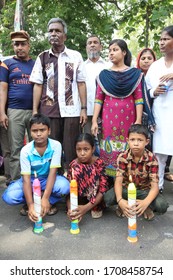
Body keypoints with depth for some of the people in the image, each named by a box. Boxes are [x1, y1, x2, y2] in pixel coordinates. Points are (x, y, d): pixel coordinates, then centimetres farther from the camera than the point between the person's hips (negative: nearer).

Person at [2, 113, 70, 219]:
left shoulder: (56, 145, -20)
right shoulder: (26, 150, -19)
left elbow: (53, 172, -25)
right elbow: (26, 178, -23)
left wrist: (45, 198, -35)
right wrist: (30, 204, -35)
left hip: (48, 179, 0)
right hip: (31, 179, 1)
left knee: (64, 186, -34)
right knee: (9, 196, -25)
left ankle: (51, 202, 0)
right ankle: (32, 201, 4)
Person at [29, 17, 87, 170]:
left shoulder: (76, 56, 6)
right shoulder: (42, 57, 10)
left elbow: (81, 84, 5)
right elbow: (38, 85, 8)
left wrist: (84, 109, -1)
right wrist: (35, 110, 1)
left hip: (71, 110, -1)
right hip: (49, 110, 2)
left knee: (71, 150, 1)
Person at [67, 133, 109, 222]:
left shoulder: (99, 163, -22)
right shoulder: (73, 165, -18)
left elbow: (103, 189, -27)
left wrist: (87, 207, -38)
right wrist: (70, 209, -41)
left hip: (95, 196, -1)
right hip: (81, 196, 1)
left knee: (92, 170, -32)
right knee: (76, 169, -29)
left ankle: (97, 207, -15)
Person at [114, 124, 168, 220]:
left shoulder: (152, 159, -20)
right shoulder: (123, 157, -18)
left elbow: (155, 185, -24)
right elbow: (118, 181, -25)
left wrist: (146, 202, -45)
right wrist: (120, 200, -45)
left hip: (144, 190, 0)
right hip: (126, 189, 1)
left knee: (162, 206, -28)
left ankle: (148, 207, 7)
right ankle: (126, 204, 5)